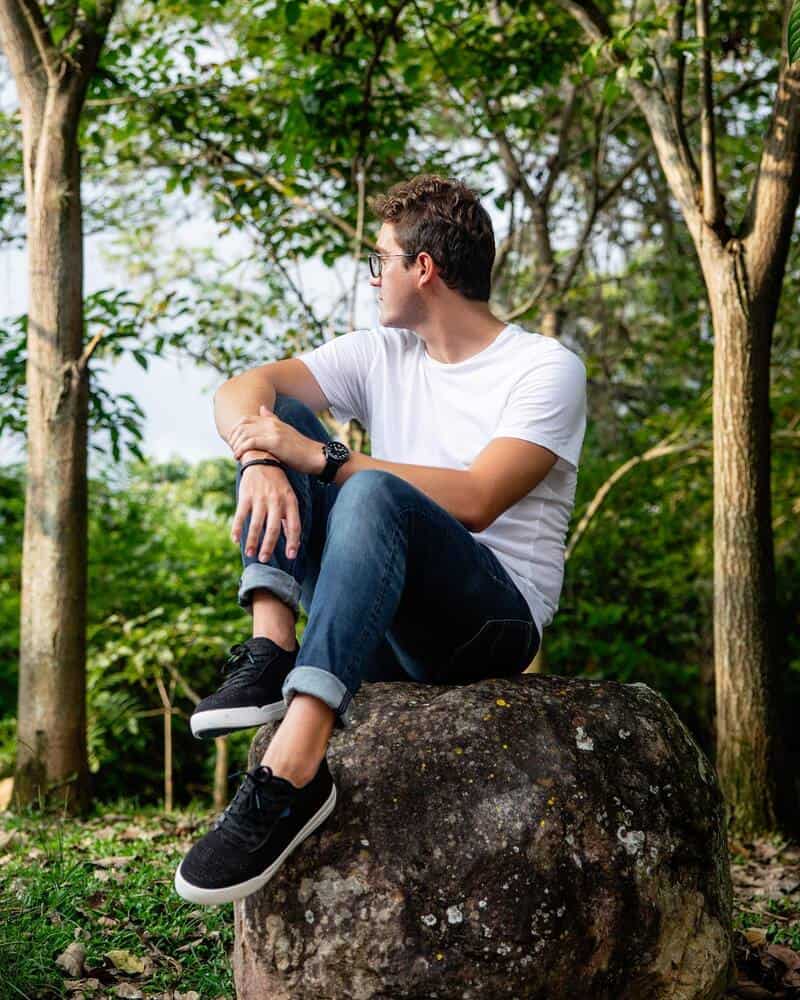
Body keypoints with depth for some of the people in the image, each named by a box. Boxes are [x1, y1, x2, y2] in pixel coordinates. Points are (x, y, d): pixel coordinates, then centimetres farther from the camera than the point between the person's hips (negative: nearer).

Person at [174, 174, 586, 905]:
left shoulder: (547, 369, -4)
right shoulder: (381, 357, 14)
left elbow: (474, 502, -20)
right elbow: (240, 392, 1)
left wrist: (319, 459, -21)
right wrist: (262, 463, -22)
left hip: (495, 621, -6)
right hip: (384, 624, 6)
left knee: (374, 489, -35)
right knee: (279, 413, -6)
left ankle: (292, 774, -51)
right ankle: (273, 650, -27)